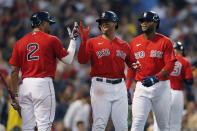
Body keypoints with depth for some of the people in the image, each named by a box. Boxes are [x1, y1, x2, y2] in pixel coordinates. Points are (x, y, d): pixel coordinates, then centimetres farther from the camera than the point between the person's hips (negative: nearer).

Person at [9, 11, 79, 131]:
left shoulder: (20, 42, 9)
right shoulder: (51, 40, -2)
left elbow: (14, 71, 8)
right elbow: (68, 59, 5)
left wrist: (15, 95, 13)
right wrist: (73, 39, 18)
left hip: (25, 85, 4)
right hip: (43, 84, -4)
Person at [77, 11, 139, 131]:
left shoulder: (124, 45, 12)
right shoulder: (92, 42, 3)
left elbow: (132, 62, 18)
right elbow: (82, 60, -10)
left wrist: (136, 66, -6)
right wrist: (84, 40, -18)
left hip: (120, 86, 3)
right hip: (100, 86, -3)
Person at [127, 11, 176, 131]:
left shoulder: (165, 42, -2)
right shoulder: (134, 42, 8)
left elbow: (170, 65, -10)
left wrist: (156, 78, -25)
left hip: (161, 86, -1)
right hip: (141, 87, 2)